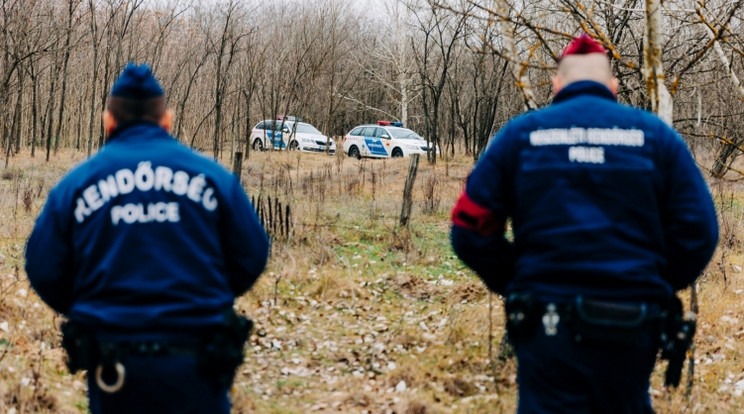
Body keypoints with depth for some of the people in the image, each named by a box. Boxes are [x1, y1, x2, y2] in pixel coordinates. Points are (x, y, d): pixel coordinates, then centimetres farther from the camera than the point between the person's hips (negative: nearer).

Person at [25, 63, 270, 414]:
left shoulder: (76, 183, 1)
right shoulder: (212, 175, 1)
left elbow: (44, 271, 1)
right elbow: (251, 257, 2)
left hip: (112, 368, 1)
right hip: (196, 362, -1)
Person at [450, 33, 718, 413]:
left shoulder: (520, 134, 4)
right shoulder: (654, 134, 4)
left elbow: (471, 229, -2)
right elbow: (698, 232, -3)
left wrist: (512, 283, 10)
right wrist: (657, 287, 12)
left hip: (546, 325, -1)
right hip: (631, 327, 1)